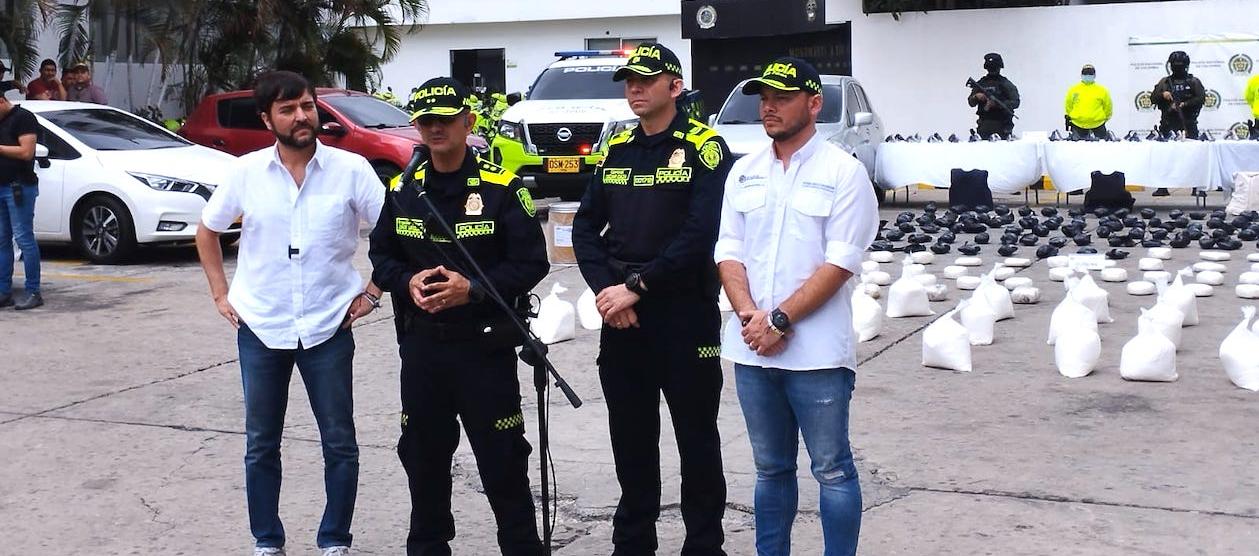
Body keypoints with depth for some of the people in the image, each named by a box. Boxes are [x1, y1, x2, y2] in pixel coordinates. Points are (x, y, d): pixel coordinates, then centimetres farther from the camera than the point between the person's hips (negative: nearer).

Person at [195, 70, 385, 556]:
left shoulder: (351, 168, -7)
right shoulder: (247, 171, -2)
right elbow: (207, 231, 13)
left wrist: (372, 292, -4)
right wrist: (221, 293, 6)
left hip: (328, 329, -1)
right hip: (260, 329, 2)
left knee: (340, 443, 4)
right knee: (261, 444, 11)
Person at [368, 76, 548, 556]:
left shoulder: (502, 188, -7)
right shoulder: (402, 190, 7)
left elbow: (531, 262, -8)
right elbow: (380, 258, 12)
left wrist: (472, 289, -21)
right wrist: (408, 282, -10)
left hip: (485, 345, -4)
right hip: (420, 345, 4)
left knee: (502, 459, 2)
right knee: (423, 456, 14)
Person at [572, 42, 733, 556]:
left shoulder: (704, 148, -6)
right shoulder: (616, 150, 12)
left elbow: (699, 234, -17)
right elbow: (585, 227, 8)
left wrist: (636, 286, -17)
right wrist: (606, 290, -8)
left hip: (685, 315, -5)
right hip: (620, 318, 5)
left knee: (696, 437, 5)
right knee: (630, 437, 13)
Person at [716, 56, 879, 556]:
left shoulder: (843, 172, -5)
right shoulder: (744, 172, 11)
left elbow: (840, 263, -12)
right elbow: (728, 251, 7)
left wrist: (780, 319, -16)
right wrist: (750, 316, -9)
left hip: (816, 351, -5)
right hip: (753, 348, 5)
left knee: (832, 471, 2)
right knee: (771, 470, 15)